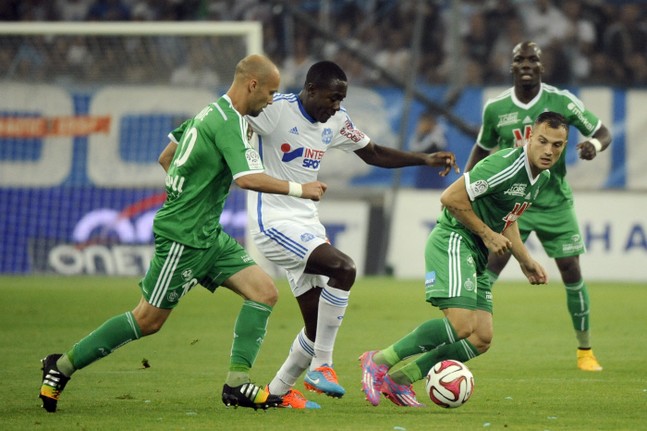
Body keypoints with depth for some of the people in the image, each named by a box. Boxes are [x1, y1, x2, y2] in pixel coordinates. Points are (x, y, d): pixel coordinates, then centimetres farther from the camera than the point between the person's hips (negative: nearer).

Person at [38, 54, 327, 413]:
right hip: (182, 237, -10)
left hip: (207, 235, 10)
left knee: (265, 292, -1)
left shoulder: (210, 113, 13)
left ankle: (237, 383, -3)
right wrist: (298, 190, -19)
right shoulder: (229, 123, -17)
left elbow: (165, 158, 22)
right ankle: (63, 366, 10)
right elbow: (248, 178, -29)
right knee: (148, 320, -2)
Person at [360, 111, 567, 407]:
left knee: (482, 339, 1)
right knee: (461, 325, -25)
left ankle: (398, 379, 7)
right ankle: (379, 361, -13)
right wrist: (487, 235, -15)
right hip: (453, 241, -10)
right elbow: (451, 198, -22)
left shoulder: (542, 177, 10)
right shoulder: (506, 165, -21)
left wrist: (525, 261, 19)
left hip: (476, 257, 10)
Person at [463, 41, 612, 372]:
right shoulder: (495, 108, -2)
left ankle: (585, 350, 16)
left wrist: (594, 144, -25)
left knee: (571, 270, -1)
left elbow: (602, 132, -1)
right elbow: (482, 148, 14)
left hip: (555, 202, 0)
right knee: (489, 267, -13)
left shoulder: (561, 101, -7)